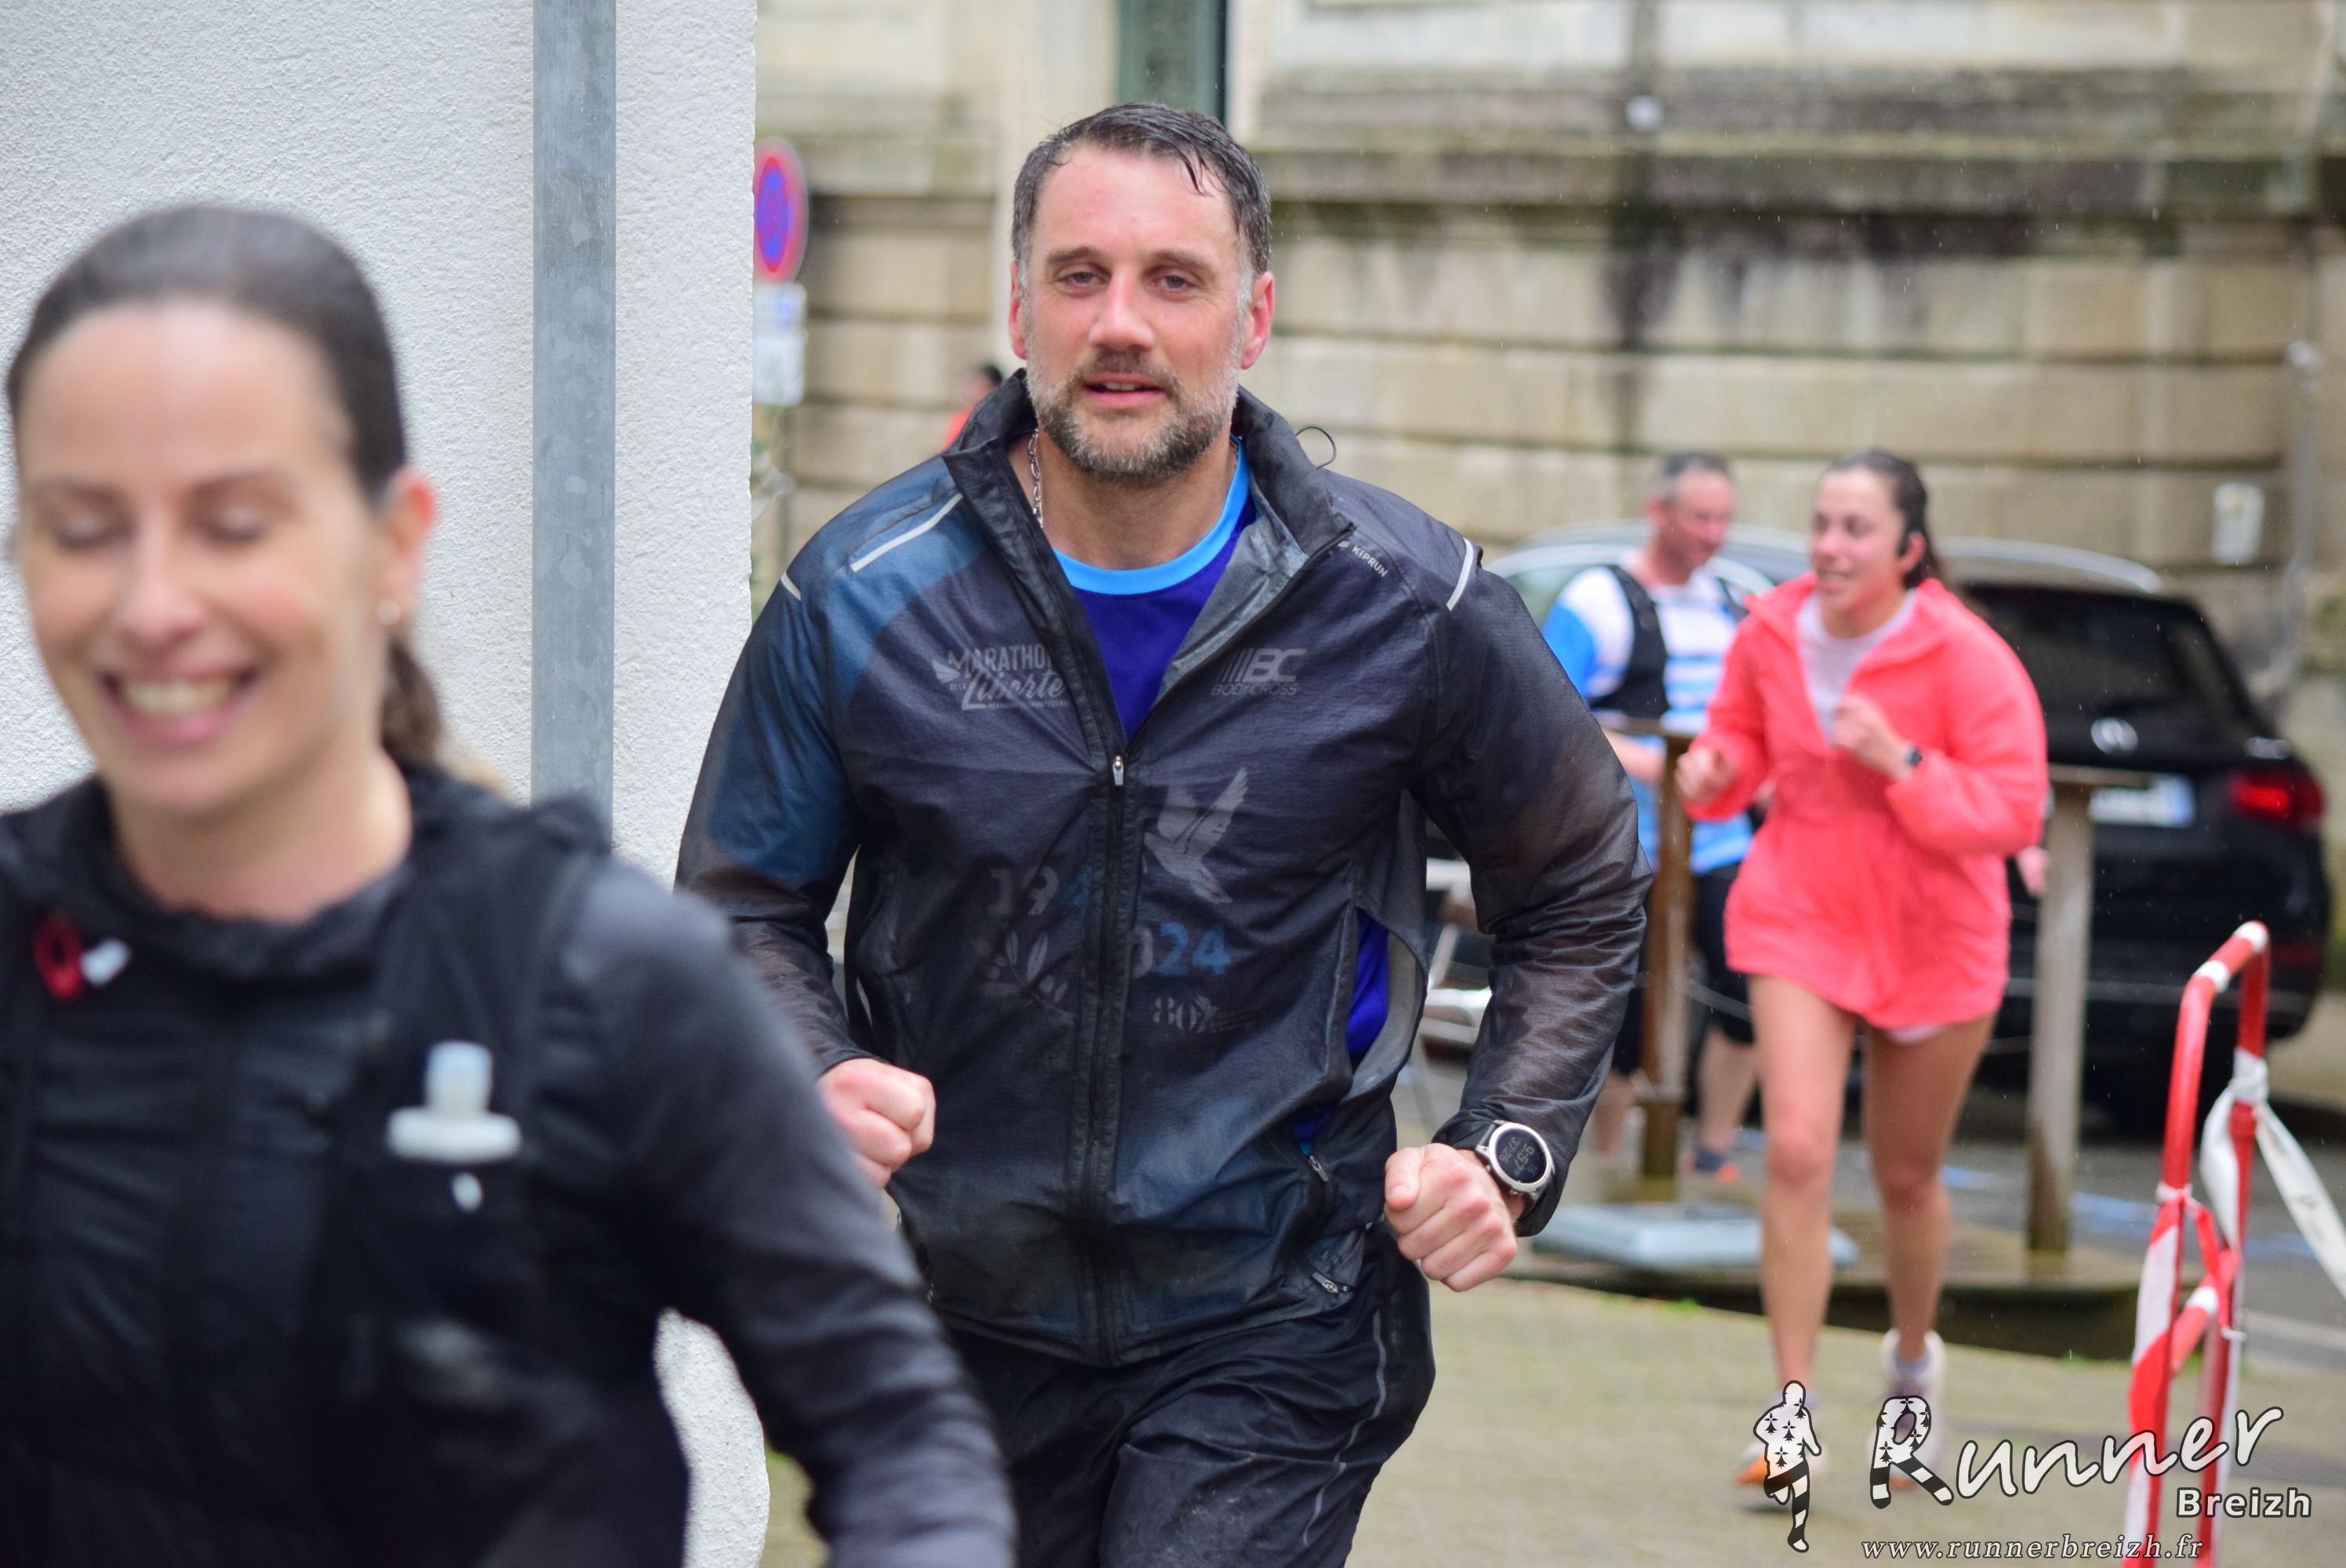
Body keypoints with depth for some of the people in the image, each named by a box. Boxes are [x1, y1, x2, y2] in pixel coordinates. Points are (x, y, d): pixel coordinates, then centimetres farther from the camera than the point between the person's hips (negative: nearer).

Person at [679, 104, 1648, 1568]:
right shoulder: (865, 593, -5)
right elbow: (743, 906, 5)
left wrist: (1510, 1149, 0)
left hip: (1268, 1330, -2)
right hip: (956, 1319, 2)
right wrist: (816, 1081, -15)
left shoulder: (1409, 605, -4)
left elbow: (1583, 889, 11)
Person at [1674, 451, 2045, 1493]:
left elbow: (2014, 812, -18)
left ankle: (1913, 1358, 43)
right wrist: (1715, 772, -10)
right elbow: (1743, 737, 13)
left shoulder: (1964, 657, -16)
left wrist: (1902, 762, -30)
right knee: (1797, 1151, -16)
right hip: (1800, 919, 2)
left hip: (1932, 940, -1)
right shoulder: (1772, 633, -6)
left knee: (1906, 1177, 13)